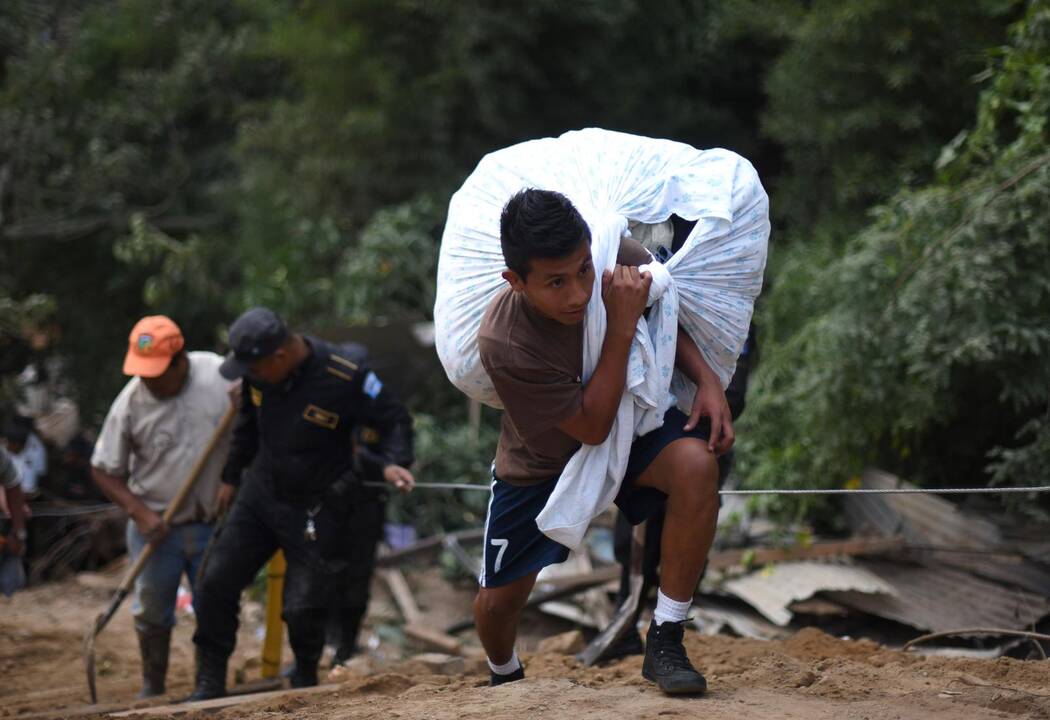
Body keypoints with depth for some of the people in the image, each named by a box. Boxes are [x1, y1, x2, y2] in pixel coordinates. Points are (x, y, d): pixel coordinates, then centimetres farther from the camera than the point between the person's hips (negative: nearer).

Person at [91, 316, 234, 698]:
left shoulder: (221, 376, -14)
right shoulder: (130, 402, -14)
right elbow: (104, 470, -4)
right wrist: (140, 512, -15)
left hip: (213, 523, 0)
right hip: (154, 524, 0)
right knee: (152, 611, 9)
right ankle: (152, 688, 26)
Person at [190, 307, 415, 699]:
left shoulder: (345, 376, -25)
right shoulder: (259, 371, -7)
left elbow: (394, 420, -11)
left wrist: (393, 463, -29)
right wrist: (231, 476, 23)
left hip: (316, 511, -5)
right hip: (260, 494, 5)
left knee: (302, 607, -6)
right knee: (216, 583, -2)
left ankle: (306, 680, 24)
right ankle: (209, 684, 11)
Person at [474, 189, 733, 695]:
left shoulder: (619, 261, -26)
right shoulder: (504, 344, -36)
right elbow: (591, 427, -30)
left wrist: (707, 379, -19)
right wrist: (621, 326, -39)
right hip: (540, 463, -2)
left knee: (696, 463, -31)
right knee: (497, 602, 3)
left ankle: (665, 644, -21)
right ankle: (505, 680, 43)